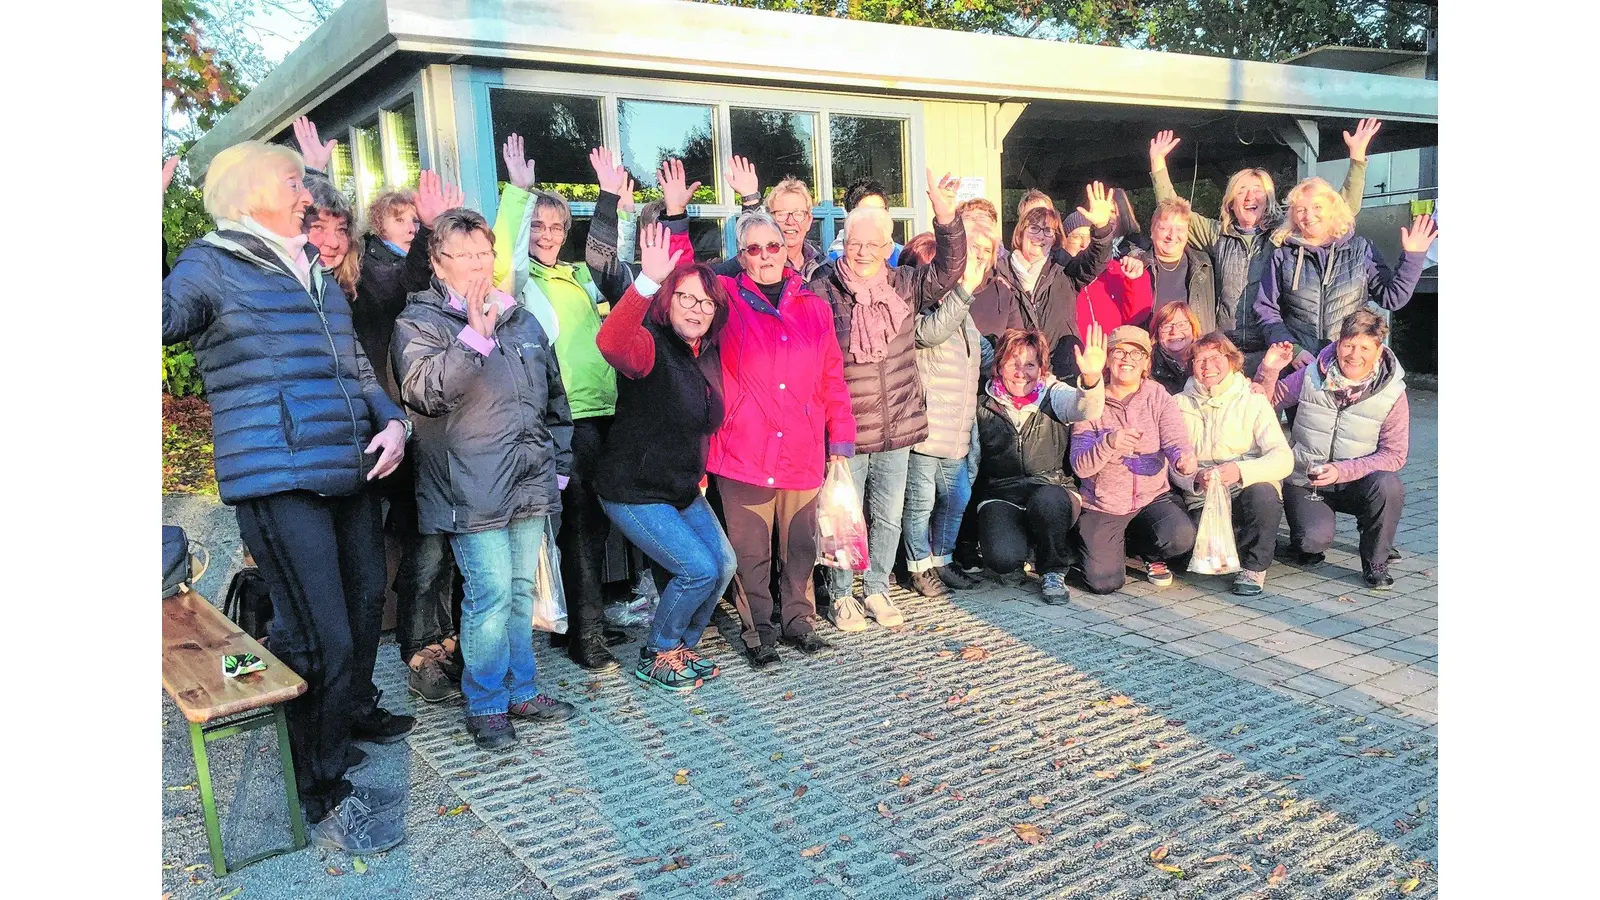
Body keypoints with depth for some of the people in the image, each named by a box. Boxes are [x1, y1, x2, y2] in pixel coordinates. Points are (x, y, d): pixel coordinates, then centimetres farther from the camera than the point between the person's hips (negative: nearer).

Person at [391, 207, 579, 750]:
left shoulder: (522, 319, 15)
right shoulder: (420, 323, -3)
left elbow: (554, 396, 21)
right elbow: (423, 392, -21)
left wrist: (559, 463, 18)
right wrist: (474, 335, -26)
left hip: (530, 484, 6)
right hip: (472, 491, -6)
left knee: (522, 590, 13)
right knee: (491, 592, -8)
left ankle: (521, 691, 27)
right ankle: (485, 705, 9)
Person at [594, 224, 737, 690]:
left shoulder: (706, 356, 4)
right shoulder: (651, 346, -21)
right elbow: (611, 342, -46)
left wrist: (699, 473, 11)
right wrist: (648, 281, -57)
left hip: (683, 489, 8)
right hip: (634, 491, -8)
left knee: (724, 564, 6)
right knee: (699, 569, -12)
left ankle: (681, 648, 27)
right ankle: (655, 657, 12)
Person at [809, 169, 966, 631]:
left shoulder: (903, 285, 5)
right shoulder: (821, 291, -9)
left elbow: (947, 271, -2)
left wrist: (946, 218, -15)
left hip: (898, 429, 4)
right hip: (845, 431, -4)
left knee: (889, 516, 15)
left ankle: (878, 589, 33)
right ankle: (841, 595, 26)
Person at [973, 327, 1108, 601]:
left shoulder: (1054, 395, -1)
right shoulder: (985, 405, 4)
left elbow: (1085, 409, -23)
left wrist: (1091, 378, -45)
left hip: (1052, 493, 0)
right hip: (1001, 495, 0)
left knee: (1046, 500, -37)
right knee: (1003, 558, -29)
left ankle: (1054, 570, -6)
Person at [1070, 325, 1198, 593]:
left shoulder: (1158, 397, -2)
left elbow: (1176, 442, -16)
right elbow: (1080, 467, -16)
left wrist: (1185, 460, -40)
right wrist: (1108, 443, -35)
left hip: (1153, 497, 1)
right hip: (1102, 505, -1)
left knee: (1182, 537, -28)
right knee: (1104, 582, -14)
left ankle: (1148, 553, 9)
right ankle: (1108, 550, 23)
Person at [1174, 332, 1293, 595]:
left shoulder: (1253, 400, 3)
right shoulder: (1181, 404, 10)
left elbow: (1284, 458, -10)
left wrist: (1241, 471, -28)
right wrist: (1195, 477, -21)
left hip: (1248, 491, -1)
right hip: (1202, 501, 1)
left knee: (1263, 492, -36)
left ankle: (1254, 566, -9)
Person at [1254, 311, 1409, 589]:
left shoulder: (1392, 393, -7)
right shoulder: (1312, 376, -4)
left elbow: (1394, 454, -9)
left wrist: (1343, 470, -23)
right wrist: (1269, 370, -12)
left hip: (1353, 483, 1)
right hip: (1304, 482, -1)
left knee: (1388, 485, -33)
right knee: (1315, 539, -27)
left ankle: (1375, 563, -8)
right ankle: (1308, 545, 15)